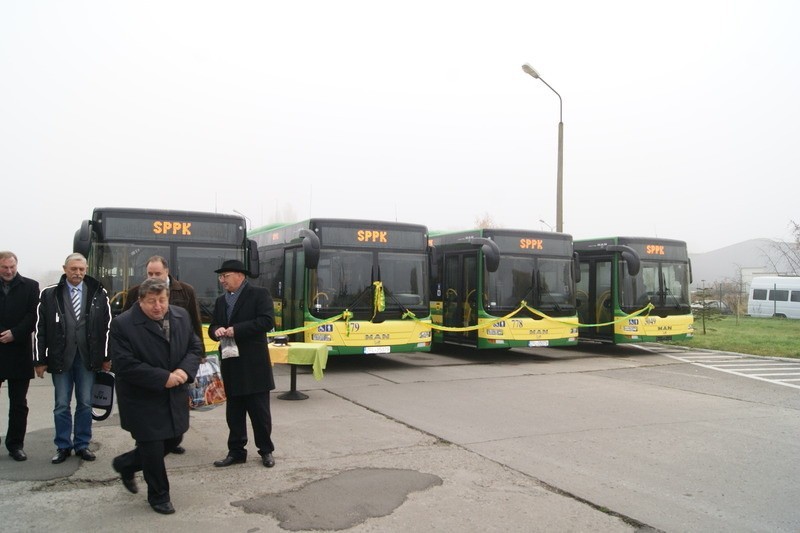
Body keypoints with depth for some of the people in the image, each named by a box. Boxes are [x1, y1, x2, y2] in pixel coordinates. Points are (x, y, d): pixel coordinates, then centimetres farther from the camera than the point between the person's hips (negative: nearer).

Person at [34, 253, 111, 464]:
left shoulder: (99, 294, 0)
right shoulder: (49, 294, -1)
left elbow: (107, 326, 2)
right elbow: (40, 329, 0)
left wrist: (106, 357, 0)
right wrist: (40, 360, -2)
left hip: (88, 358, 0)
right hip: (60, 357, 0)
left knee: (85, 403, 9)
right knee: (62, 405, 8)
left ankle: (82, 445, 21)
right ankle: (63, 446, 20)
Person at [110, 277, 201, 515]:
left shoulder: (181, 316, 0)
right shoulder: (122, 325, -17)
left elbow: (195, 347, 6)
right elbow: (125, 365, -22)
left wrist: (185, 371, -14)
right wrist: (164, 378, -23)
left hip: (174, 397, 6)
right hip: (143, 401, -6)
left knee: (173, 439, 16)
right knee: (153, 448, 3)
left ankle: (126, 464, 41)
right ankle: (158, 496, 27)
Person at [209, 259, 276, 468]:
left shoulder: (259, 294, -6)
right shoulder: (220, 301, 16)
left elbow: (267, 321, -17)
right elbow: (212, 327, 17)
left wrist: (236, 330, -20)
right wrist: (217, 331, -8)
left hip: (254, 365, -6)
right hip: (230, 365, 6)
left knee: (260, 411, 4)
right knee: (233, 412, 11)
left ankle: (266, 450, 17)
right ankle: (236, 451, 22)